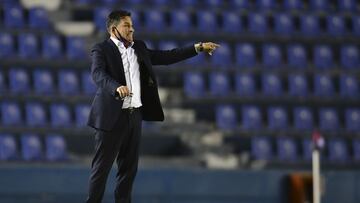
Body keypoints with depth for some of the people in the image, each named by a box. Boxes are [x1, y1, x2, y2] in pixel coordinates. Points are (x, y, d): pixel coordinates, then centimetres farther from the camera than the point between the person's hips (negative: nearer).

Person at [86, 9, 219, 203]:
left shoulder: (139, 48, 15)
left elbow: (166, 57, 18)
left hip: (134, 115, 7)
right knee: (102, 166, -3)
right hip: (112, 116, -7)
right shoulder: (101, 50, -7)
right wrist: (117, 87, -44)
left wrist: (198, 48, 13)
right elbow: (98, 74, -25)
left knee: (129, 166, 9)